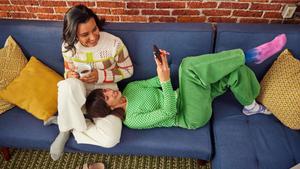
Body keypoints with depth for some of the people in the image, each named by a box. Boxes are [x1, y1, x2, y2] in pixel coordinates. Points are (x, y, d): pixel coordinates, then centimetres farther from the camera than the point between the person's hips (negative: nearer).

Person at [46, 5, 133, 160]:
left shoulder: (114, 43, -19)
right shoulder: (68, 46, -9)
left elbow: (128, 70, -6)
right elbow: (68, 71, 8)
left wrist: (101, 76, -21)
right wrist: (70, 76, -18)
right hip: (80, 91, 2)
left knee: (111, 139, -25)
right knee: (68, 85, -40)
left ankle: (65, 124, -4)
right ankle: (68, 122, -10)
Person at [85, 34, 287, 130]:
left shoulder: (130, 88, 5)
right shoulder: (132, 120, -16)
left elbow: (156, 82, 8)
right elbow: (169, 112, -22)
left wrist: (162, 65, -13)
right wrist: (166, 79, -33)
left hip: (183, 97, 7)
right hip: (192, 117, -7)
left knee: (235, 71, -8)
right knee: (188, 65, -33)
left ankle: (251, 106, 20)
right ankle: (251, 55, -18)